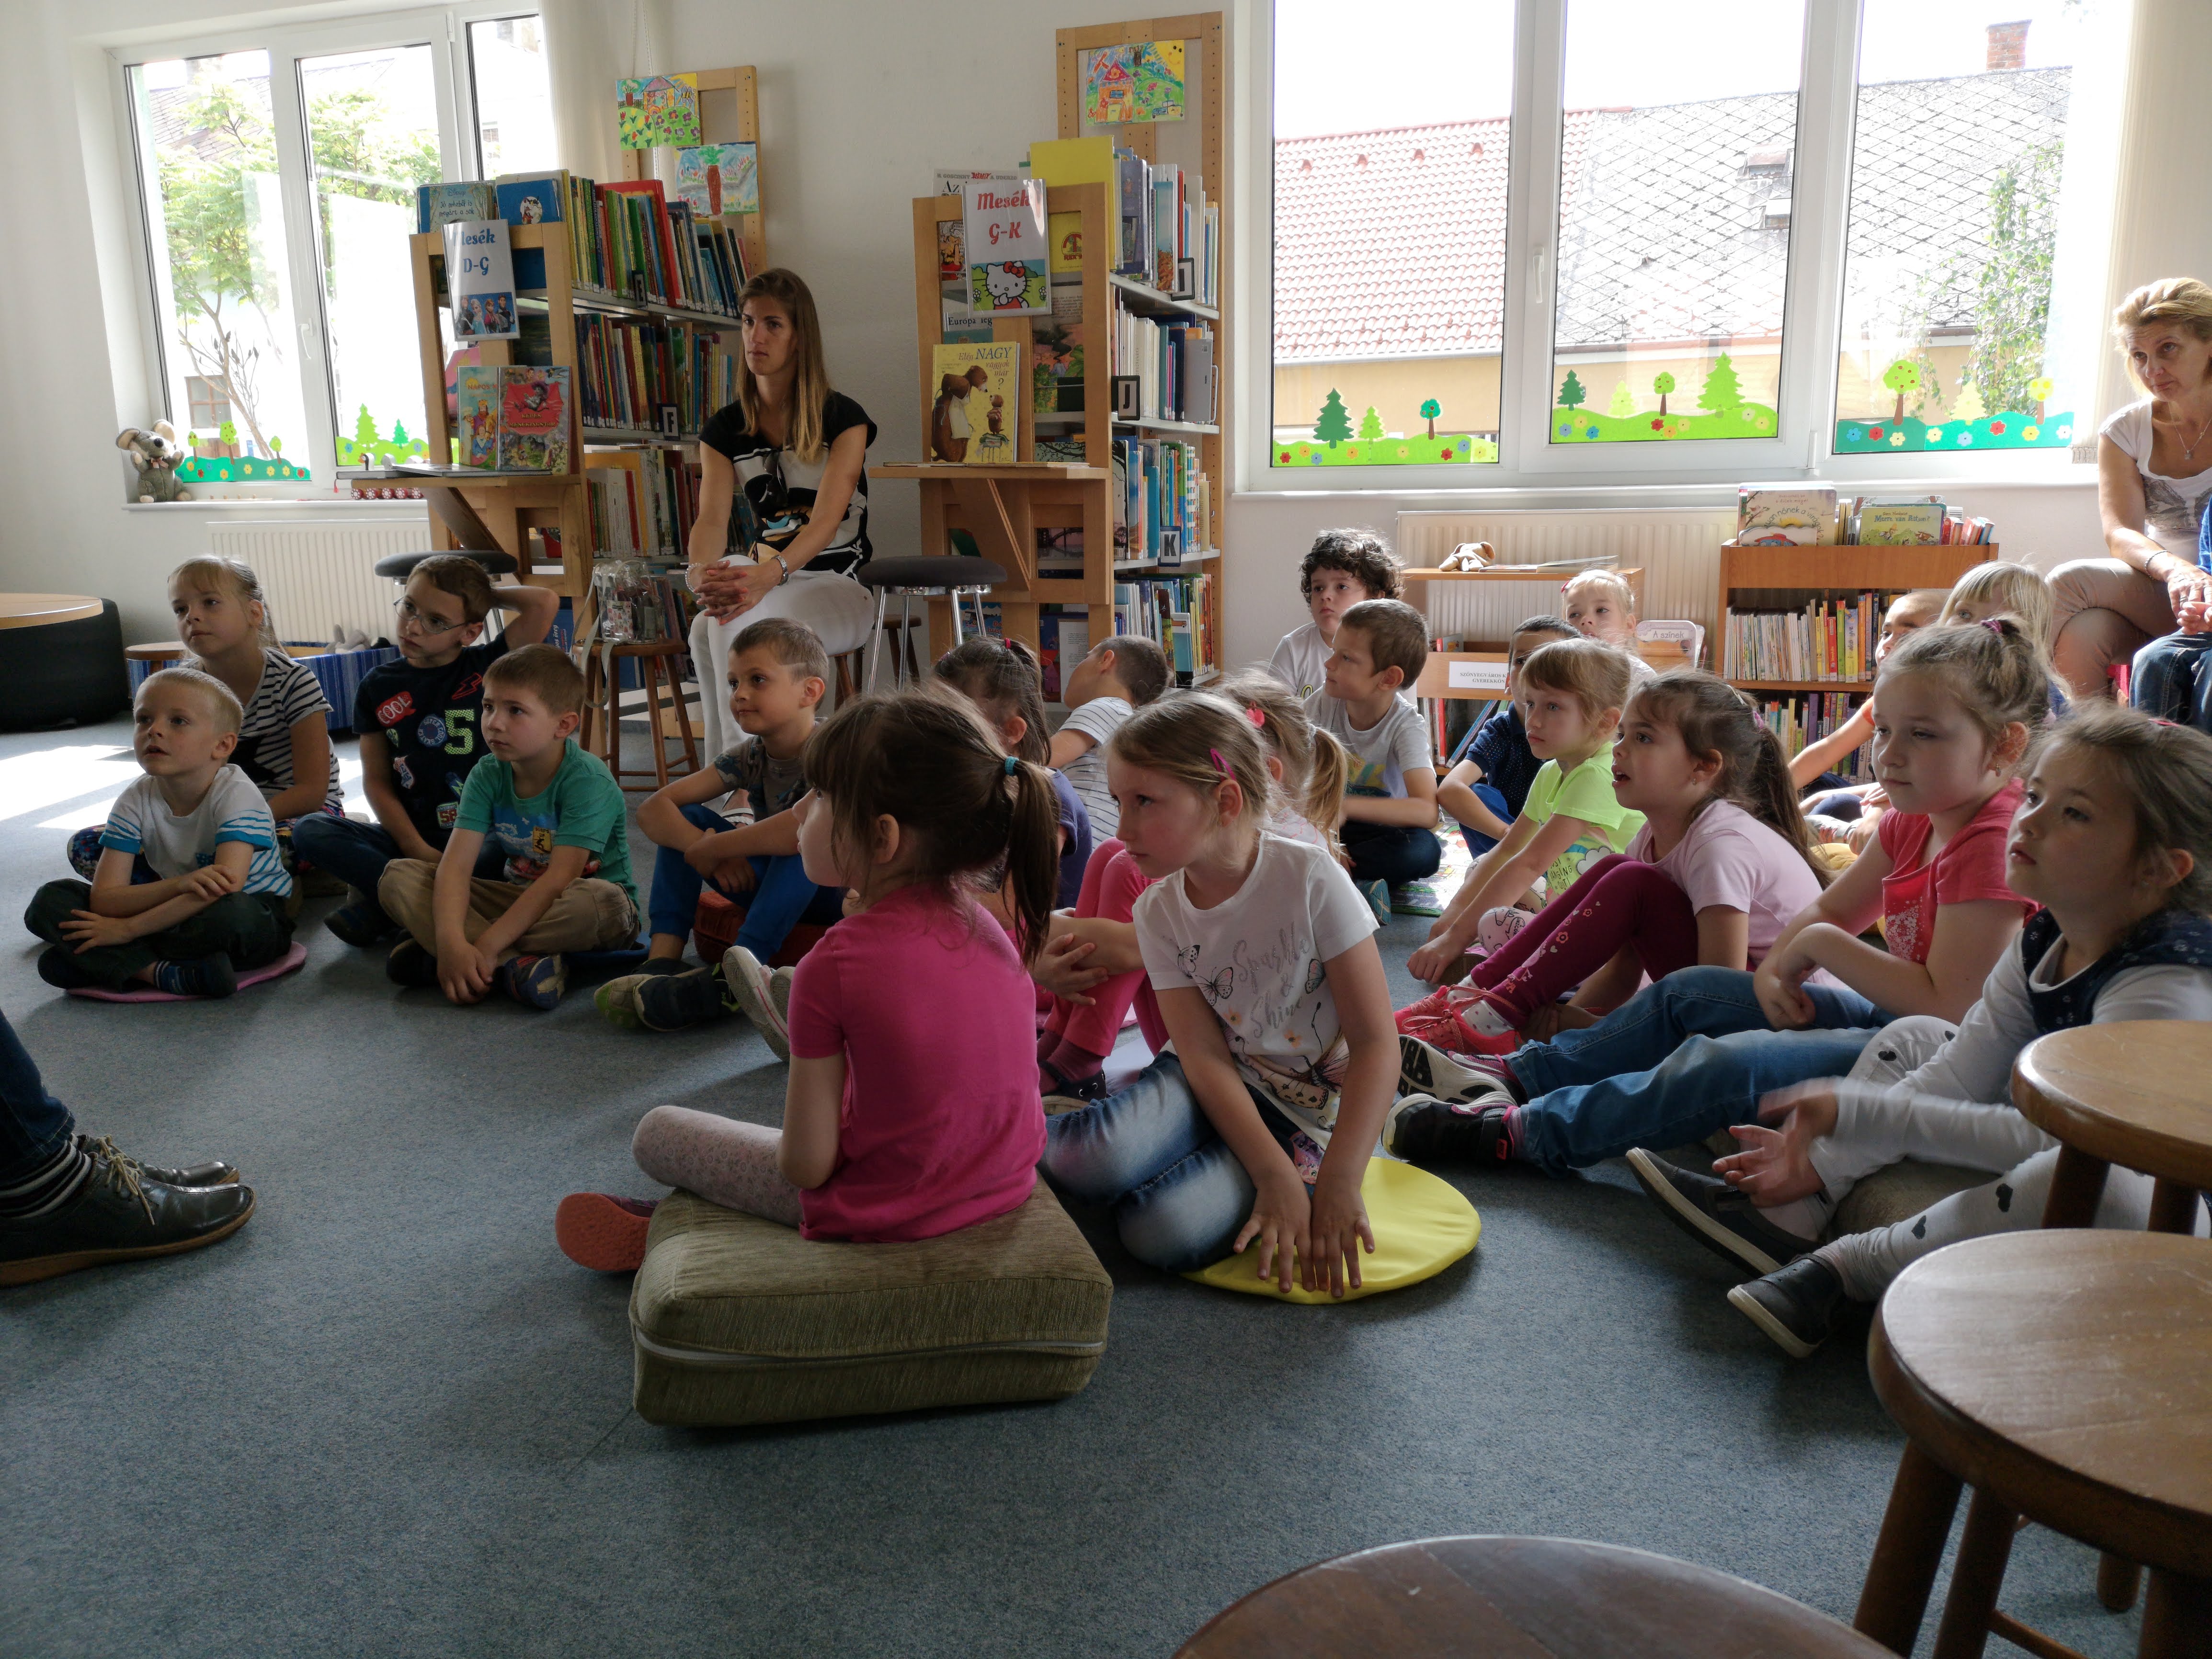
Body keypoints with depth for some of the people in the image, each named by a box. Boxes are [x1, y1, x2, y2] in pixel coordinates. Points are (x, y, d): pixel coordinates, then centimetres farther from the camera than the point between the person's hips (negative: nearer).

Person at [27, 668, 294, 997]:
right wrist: (181, 885, -33)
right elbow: (104, 900, -13)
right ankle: (161, 972, -27)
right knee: (49, 900, -9)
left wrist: (129, 928, -27)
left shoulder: (237, 796, -18)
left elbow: (226, 887, -32)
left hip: (256, 921, -5)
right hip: (179, 915, 6)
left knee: (230, 912, -41)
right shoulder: (135, 802, -5)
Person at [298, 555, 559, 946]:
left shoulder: (487, 667, 0)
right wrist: (416, 849, -10)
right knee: (309, 830, -17)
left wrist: (489, 596, 3)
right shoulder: (378, 687, 7)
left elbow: (545, 603, -14)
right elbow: (377, 781, 4)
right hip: (412, 838, 3)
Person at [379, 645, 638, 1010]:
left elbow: (560, 880, -28)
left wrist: (486, 946, -33)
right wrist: (451, 941, -34)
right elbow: (456, 864, -16)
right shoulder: (488, 775, -5)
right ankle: (515, 964, -28)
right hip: (518, 897, 5)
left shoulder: (588, 781, -21)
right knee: (398, 875, -10)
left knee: (599, 902, -41)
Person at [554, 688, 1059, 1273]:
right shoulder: (983, 921, -6)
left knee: (657, 1132, 12)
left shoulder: (836, 963, -26)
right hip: (1009, 1181, 7)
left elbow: (807, 1166, -19)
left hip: (885, 1212, -6)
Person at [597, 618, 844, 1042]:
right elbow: (652, 808, -7)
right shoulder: (749, 756, -2)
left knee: (803, 843, -37)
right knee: (686, 819, -6)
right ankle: (663, 962, -18)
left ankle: (728, 979, -39)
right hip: (772, 885, 7)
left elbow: (811, 826, -45)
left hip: (837, 893, -7)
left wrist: (713, 848, -31)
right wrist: (704, 847, -29)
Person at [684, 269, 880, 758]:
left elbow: (827, 518, -17)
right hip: (755, 583, 3)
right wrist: (704, 573, -32)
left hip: (833, 586, -3)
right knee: (709, 630, -33)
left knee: (731, 630, -35)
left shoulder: (844, 419, -3)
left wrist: (769, 575, -37)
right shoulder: (724, 430, 8)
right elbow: (712, 519, -6)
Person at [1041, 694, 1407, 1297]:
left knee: (1164, 1231, -28)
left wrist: (1337, 1184, -23)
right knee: (1099, 1162, -31)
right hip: (1220, 1088, 3)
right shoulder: (1159, 912, -6)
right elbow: (1206, 1056, -12)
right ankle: (1045, 1125, 3)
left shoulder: (1310, 879, -19)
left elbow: (1375, 1044, -18)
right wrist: (1276, 1178, -25)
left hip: (1313, 1111, -2)